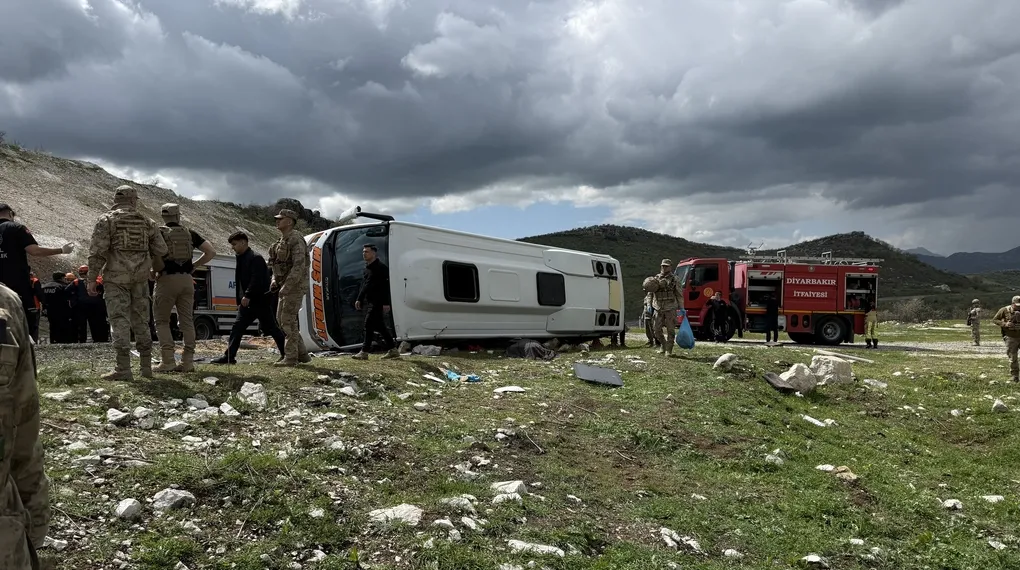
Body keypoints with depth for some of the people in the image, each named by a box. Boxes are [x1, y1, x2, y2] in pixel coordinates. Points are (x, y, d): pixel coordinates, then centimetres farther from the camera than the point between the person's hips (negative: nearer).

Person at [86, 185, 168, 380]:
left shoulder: (106, 220, -1)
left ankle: (123, 369, -8)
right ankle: (146, 366, 13)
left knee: (120, 321, -4)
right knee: (140, 322, 11)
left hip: (116, 277, -3)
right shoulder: (147, 222, 10)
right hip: (140, 278, 4)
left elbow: (97, 252, -9)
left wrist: (91, 279, -5)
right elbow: (161, 251, 7)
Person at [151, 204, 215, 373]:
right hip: (186, 280, 3)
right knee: (186, 321, 8)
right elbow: (211, 252, 6)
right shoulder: (189, 233, 10)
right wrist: (195, 265, 9)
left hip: (167, 280, -3)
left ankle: (168, 361, -3)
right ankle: (187, 362, 6)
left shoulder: (159, 232, 0)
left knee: (161, 321, 6)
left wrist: (158, 270, -5)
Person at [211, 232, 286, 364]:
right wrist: (240, 301, 14)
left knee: (270, 328, -1)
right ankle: (229, 356, 5)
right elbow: (240, 282, 18)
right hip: (247, 301, 9)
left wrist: (247, 296, -25)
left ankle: (286, 353, 10)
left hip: (260, 300, -9)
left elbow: (257, 280, -23)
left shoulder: (255, 258, -13)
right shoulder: (241, 259, 15)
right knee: (237, 327, 3)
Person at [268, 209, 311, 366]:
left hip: (295, 286, -10)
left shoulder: (296, 240, -15)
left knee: (288, 320, -8)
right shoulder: (281, 241, 16)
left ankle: (291, 357, -1)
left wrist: (286, 287, -25)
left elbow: (299, 266, -23)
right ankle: (302, 354, 16)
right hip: (286, 286, 10)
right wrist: (274, 281, 7)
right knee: (281, 319, 11)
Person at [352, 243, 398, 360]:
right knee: (379, 326, 10)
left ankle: (364, 351, -7)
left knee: (369, 324, -11)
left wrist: (386, 303, -20)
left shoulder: (381, 267, -11)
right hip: (368, 301, 9)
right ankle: (392, 349, 17)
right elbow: (363, 285, 24)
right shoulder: (367, 267, 17)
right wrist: (359, 299, 18)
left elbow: (386, 286, -16)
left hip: (377, 302, -9)